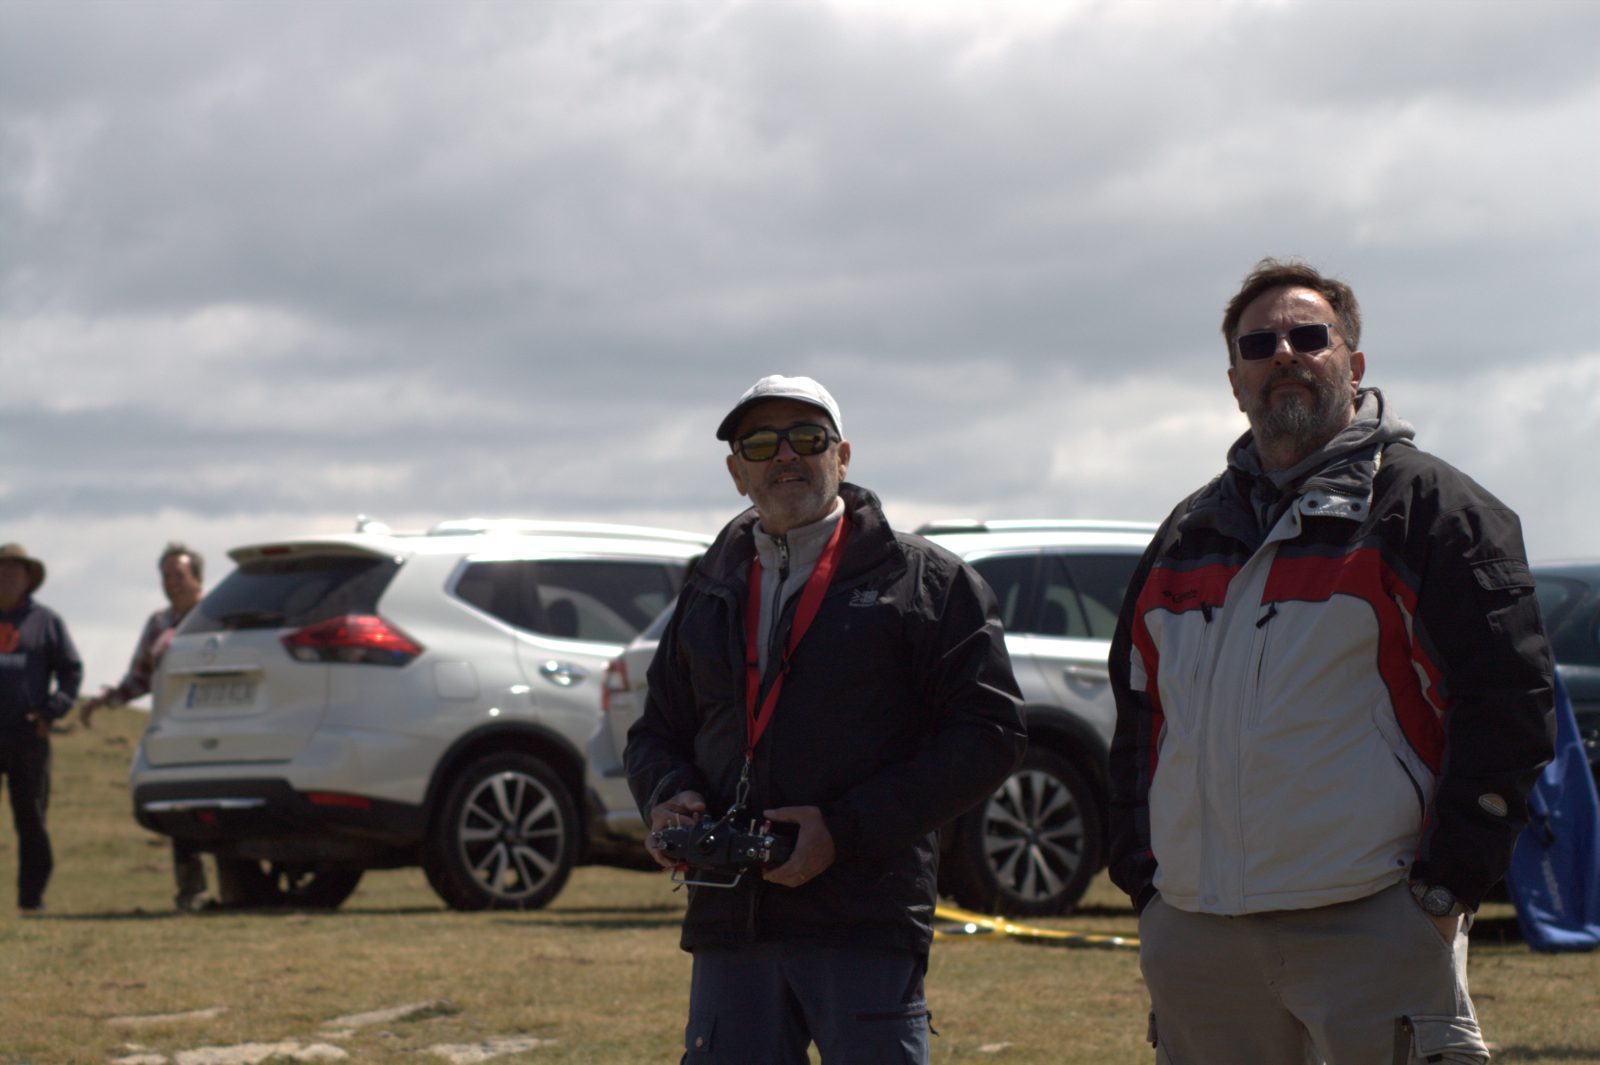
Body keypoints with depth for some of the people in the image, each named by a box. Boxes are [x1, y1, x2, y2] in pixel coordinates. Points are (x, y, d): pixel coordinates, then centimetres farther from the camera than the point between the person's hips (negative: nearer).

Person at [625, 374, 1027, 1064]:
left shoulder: (925, 582, 4)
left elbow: (987, 737, -4)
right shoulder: (711, 592, 20)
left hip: (866, 924, -4)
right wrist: (668, 798, 0)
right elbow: (657, 734, 26)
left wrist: (844, 830, -12)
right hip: (731, 928, 4)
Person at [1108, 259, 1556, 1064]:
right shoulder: (1189, 534, 20)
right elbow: (1138, 717, 23)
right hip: (1195, 935, 5)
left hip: (1372, 931, -5)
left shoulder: (1426, 507, 1)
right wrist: (1142, 879, 12)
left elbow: (1507, 701, -5)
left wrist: (1449, 883, -10)